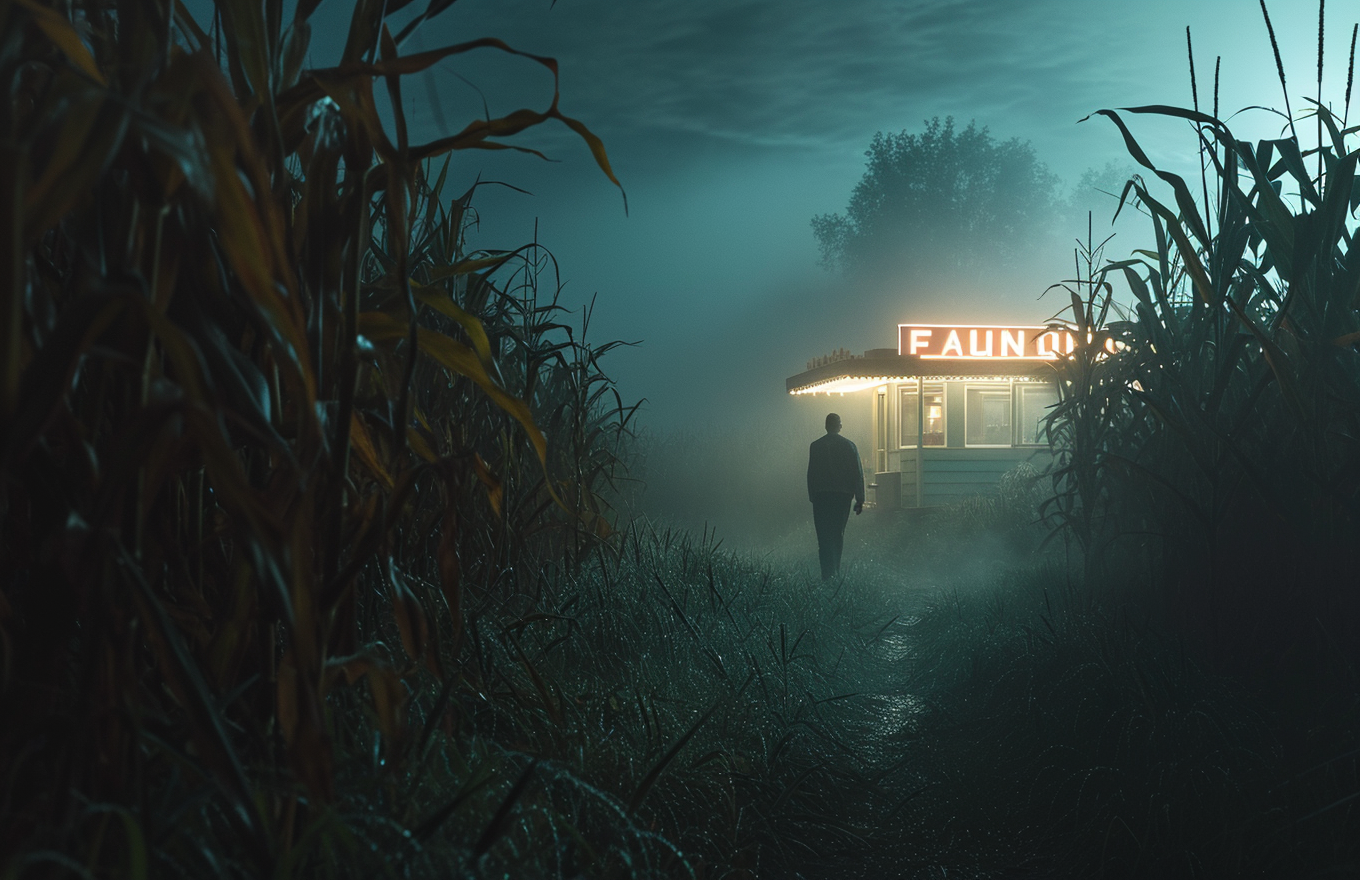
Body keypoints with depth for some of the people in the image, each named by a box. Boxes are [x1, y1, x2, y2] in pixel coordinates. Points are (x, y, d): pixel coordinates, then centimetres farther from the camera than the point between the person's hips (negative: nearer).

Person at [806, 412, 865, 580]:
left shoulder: (815, 446, -2)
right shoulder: (849, 446, 1)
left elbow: (811, 474, -1)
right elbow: (858, 474, 0)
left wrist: (812, 497, 6)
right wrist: (860, 500, 3)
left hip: (821, 496, -2)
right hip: (843, 495, 2)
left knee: (824, 537, -2)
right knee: (838, 534, 17)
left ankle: (828, 574, -12)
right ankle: (836, 571, 23)